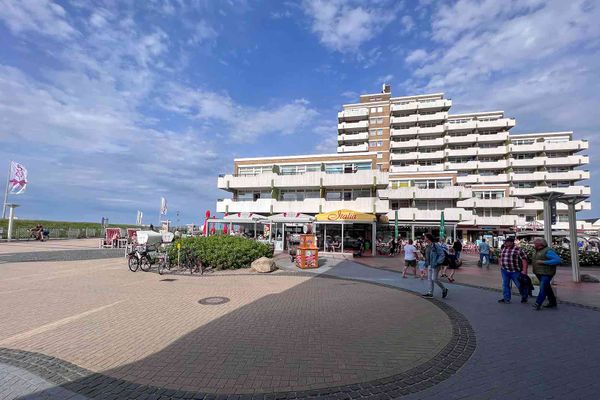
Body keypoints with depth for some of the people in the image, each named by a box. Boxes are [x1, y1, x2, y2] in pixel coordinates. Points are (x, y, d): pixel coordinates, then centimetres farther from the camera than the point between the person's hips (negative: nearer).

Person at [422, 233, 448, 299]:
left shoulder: (436, 245, -17)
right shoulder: (428, 246, 9)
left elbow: (442, 255, -17)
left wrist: (437, 263, -19)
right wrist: (426, 262, 15)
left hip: (435, 265, -9)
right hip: (430, 265, 9)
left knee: (434, 279, -6)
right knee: (430, 279, 10)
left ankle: (444, 290, 15)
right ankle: (430, 293, 17)